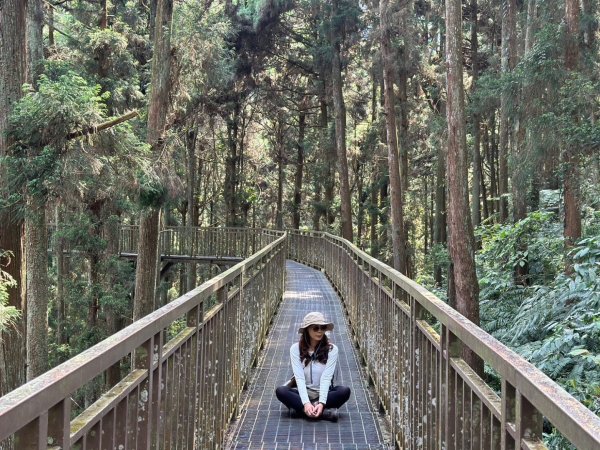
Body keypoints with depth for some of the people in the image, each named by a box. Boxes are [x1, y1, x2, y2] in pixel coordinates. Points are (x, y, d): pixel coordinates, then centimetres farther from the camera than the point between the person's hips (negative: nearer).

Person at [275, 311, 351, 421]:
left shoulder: (332, 349, -8)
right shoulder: (295, 349, -8)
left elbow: (326, 377, -15)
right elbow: (299, 377, -16)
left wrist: (321, 403, -30)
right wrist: (306, 403, -30)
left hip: (323, 393, -1)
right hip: (303, 393, 1)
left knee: (345, 391, -27)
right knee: (280, 391, -29)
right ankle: (325, 412, -34)